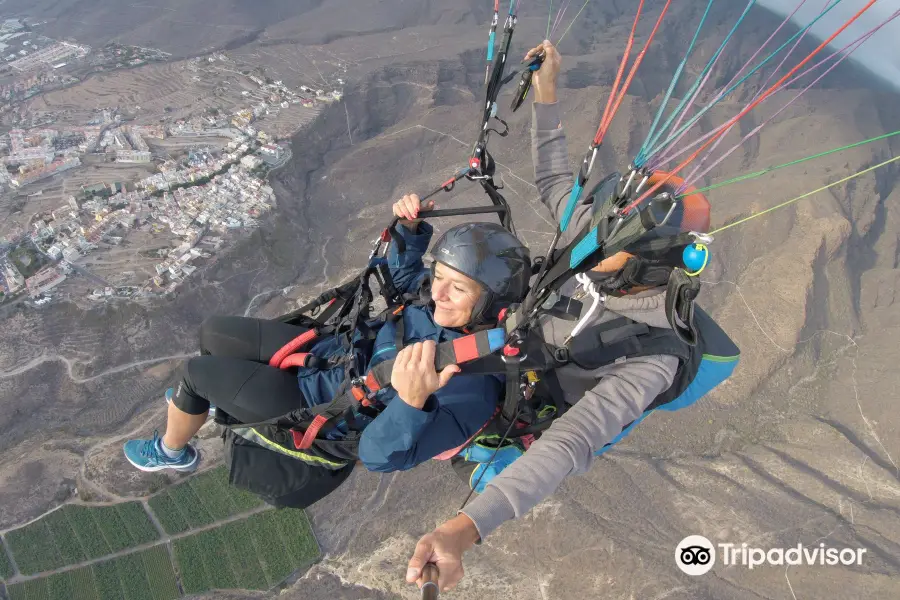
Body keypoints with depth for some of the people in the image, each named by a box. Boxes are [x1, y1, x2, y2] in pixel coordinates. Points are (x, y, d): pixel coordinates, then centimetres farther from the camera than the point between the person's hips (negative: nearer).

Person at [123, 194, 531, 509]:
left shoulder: (474, 390, -34)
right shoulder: (452, 307, -15)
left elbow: (380, 455, -35)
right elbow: (402, 276, 7)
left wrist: (412, 400, -56)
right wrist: (410, 227, -12)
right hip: (332, 351, 7)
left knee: (195, 371, 1)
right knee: (212, 332, 15)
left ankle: (172, 451, 36)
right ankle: (219, 400, 50)